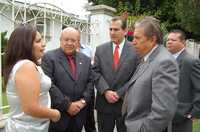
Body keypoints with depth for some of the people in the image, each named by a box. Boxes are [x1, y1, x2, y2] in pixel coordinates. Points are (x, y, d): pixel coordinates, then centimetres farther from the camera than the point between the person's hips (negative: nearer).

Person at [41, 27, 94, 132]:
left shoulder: (86, 60, 9)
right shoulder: (49, 57, -6)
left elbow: (90, 82, 8)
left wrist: (83, 101, -6)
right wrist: (67, 105, -15)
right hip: (57, 114, -4)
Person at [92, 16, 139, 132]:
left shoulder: (135, 50, -3)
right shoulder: (100, 49, 5)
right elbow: (96, 72, -1)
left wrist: (119, 94, -12)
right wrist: (106, 91, -14)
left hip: (126, 104, -2)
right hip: (104, 103, 2)